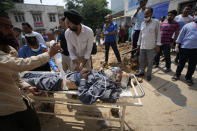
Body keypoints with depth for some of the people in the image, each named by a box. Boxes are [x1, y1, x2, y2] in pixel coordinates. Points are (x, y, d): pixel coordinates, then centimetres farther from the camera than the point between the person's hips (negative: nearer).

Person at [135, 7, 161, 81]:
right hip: (142, 46, 5)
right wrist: (138, 44, 13)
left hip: (151, 47, -4)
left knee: (150, 62, 6)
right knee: (141, 61, 12)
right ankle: (141, 72, 28)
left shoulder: (156, 22, -3)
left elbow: (158, 34, -4)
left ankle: (149, 74, 20)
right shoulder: (143, 23, 11)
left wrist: (158, 45, -10)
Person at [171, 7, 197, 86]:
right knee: (181, 63, 7)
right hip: (185, 48, -3)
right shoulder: (187, 25, 5)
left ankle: (188, 77, 25)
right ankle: (177, 75, 23)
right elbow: (181, 36, 3)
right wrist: (177, 46, -3)